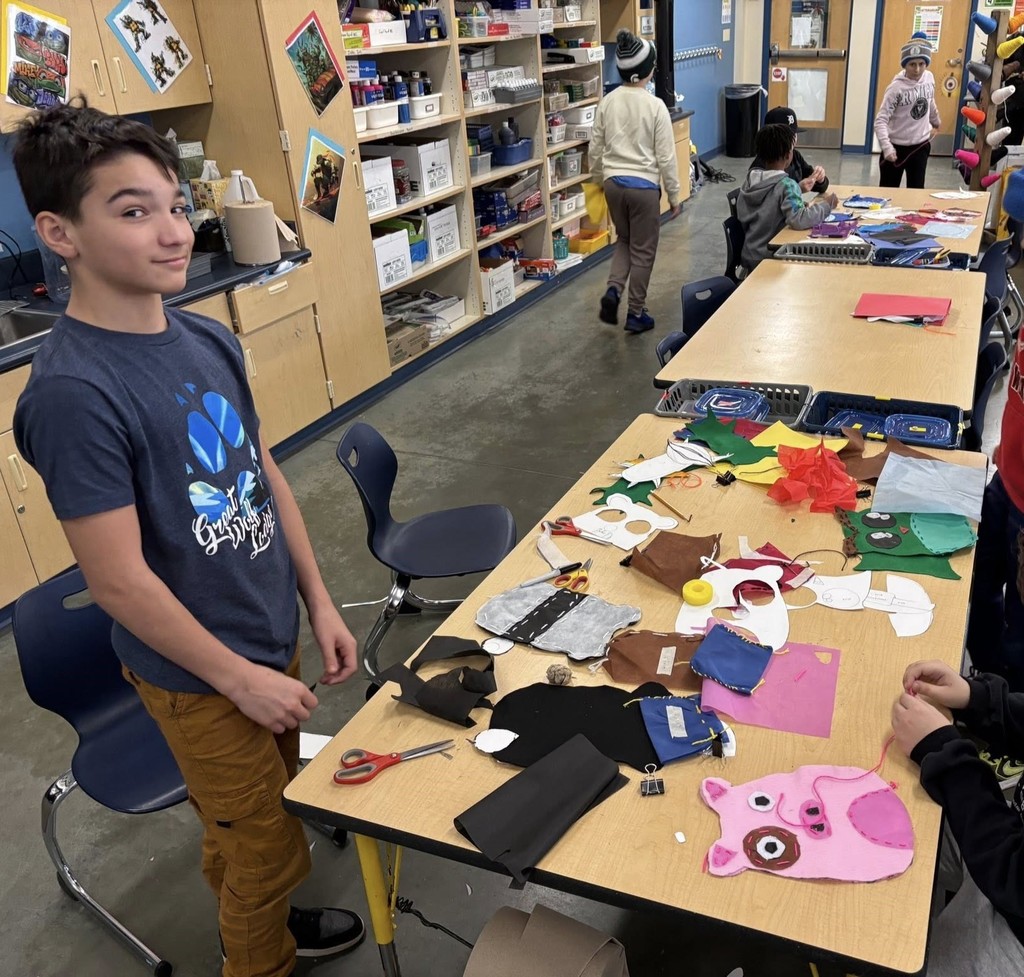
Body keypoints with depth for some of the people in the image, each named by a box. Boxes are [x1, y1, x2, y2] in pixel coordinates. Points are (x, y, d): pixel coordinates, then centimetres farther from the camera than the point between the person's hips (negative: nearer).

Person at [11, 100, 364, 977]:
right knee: (270, 849, 13)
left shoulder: (210, 340, -3)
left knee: (259, 818, 27)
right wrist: (242, 678, -15)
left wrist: (319, 604, 6)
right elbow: (118, 580, -23)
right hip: (200, 673, -7)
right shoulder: (71, 393, -26)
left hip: (269, 635, 7)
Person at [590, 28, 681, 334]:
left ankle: (613, 291, 2)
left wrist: (598, 181, 23)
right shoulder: (655, 106, -13)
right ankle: (636, 314, 16)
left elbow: (595, 149, 7)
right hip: (643, 186, -4)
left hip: (613, 183, 5)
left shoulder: (607, 102, -1)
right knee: (643, 251, 9)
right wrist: (674, 195, 0)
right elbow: (666, 157, -10)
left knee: (625, 241, 24)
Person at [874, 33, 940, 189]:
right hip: (897, 147, -4)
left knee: (916, 190, 8)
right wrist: (886, 147, -38)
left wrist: (936, 121, 34)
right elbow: (881, 120, -25)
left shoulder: (929, 78, -3)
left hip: (921, 146, 4)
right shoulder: (897, 87, -20)